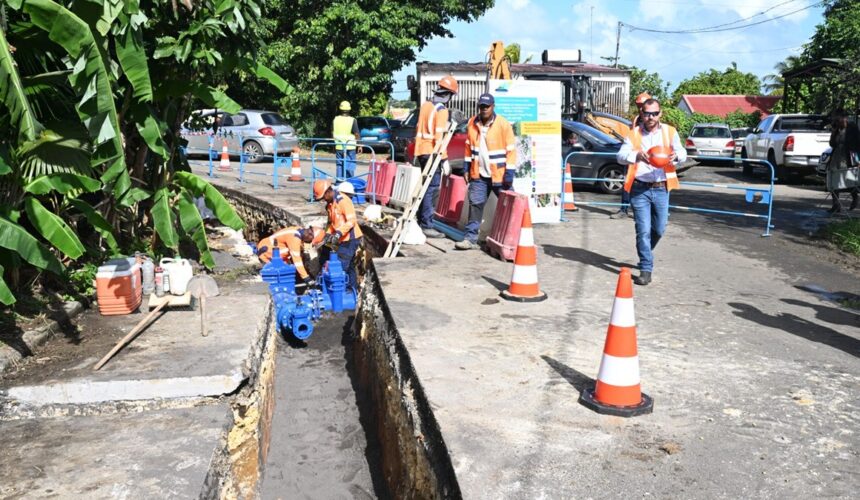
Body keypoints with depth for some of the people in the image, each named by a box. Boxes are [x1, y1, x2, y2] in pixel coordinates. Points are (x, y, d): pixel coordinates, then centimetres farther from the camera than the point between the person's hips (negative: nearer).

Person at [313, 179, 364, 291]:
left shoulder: (343, 200, -17)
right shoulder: (329, 204, 12)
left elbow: (352, 221, -23)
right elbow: (331, 222, 22)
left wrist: (338, 233, -29)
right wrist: (328, 234, 5)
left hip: (350, 239, -9)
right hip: (343, 240, 9)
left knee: (341, 266, -10)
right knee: (349, 266, 15)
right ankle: (353, 290, 23)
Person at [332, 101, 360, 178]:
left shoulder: (335, 119, 2)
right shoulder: (352, 120, -9)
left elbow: (332, 133, 7)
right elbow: (356, 135, -10)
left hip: (338, 147, 3)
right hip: (350, 147, -3)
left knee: (339, 166, 11)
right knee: (349, 167, 2)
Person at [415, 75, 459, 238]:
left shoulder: (425, 105, 14)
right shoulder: (442, 110, -11)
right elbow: (439, 136, -18)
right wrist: (445, 159, -17)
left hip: (422, 152, 9)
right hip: (432, 153, -9)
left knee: (426, 188, 17)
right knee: (432, 190, -7)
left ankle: (421, 222, 24)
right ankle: (427, 226, -8)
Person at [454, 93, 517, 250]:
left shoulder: (503, 124, -11)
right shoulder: (472, 123, 4)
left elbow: (511, 150, -10)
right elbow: (469, 146, 14)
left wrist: (509, 173, -14)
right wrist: (466, 167, 10)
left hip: (499, 175, -4)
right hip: (478, 174, 4)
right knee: (475, 205, 2)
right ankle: (471, 238, 6)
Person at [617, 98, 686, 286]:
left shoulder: (670, 132, 8)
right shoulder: (634, 134, 1)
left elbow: (682, 153, 4)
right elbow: (621, 155, -9)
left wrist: (676, 156, -21)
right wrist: (637, 155, -32)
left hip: (661, 188, 2)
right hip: (640, 189, -2)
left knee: (659, 229, 11)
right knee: (643, 230, -4)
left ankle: (645, 253, 40)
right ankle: (646, 269, 5)